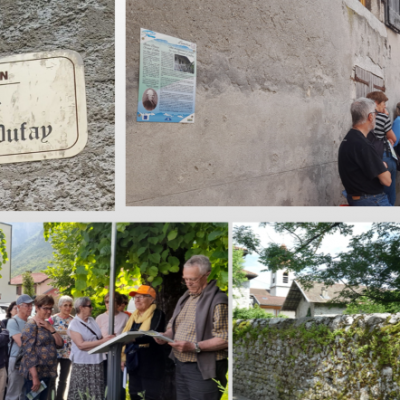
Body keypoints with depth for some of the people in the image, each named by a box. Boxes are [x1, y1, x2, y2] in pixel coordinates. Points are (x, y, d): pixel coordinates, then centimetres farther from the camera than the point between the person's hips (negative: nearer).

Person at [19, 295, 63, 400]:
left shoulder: (47, 324, 13)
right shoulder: (31, 325, -12)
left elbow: (60, 344, 7)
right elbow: (29, 352, -18)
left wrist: (50, 328, -7)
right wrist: (35, 376, -23)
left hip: (47, 372, 8)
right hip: (35, 372, -8)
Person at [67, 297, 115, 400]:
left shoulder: (92, 320, 11)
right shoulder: (74, 324, -9)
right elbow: (81, 345, -18)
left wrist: (108, 338, -5)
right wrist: (102, 341, -20)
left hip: (97, 361, 6)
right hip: (82, 364, -6)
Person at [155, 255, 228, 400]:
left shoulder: (218, 301, -13)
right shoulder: (185, 298, 15)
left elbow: (225, 339, -20)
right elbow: (173, 326, 25)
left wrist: (194, 347, -24)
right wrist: (165, 336, 2)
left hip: (203, 369, -8)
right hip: (181, 366, 8)